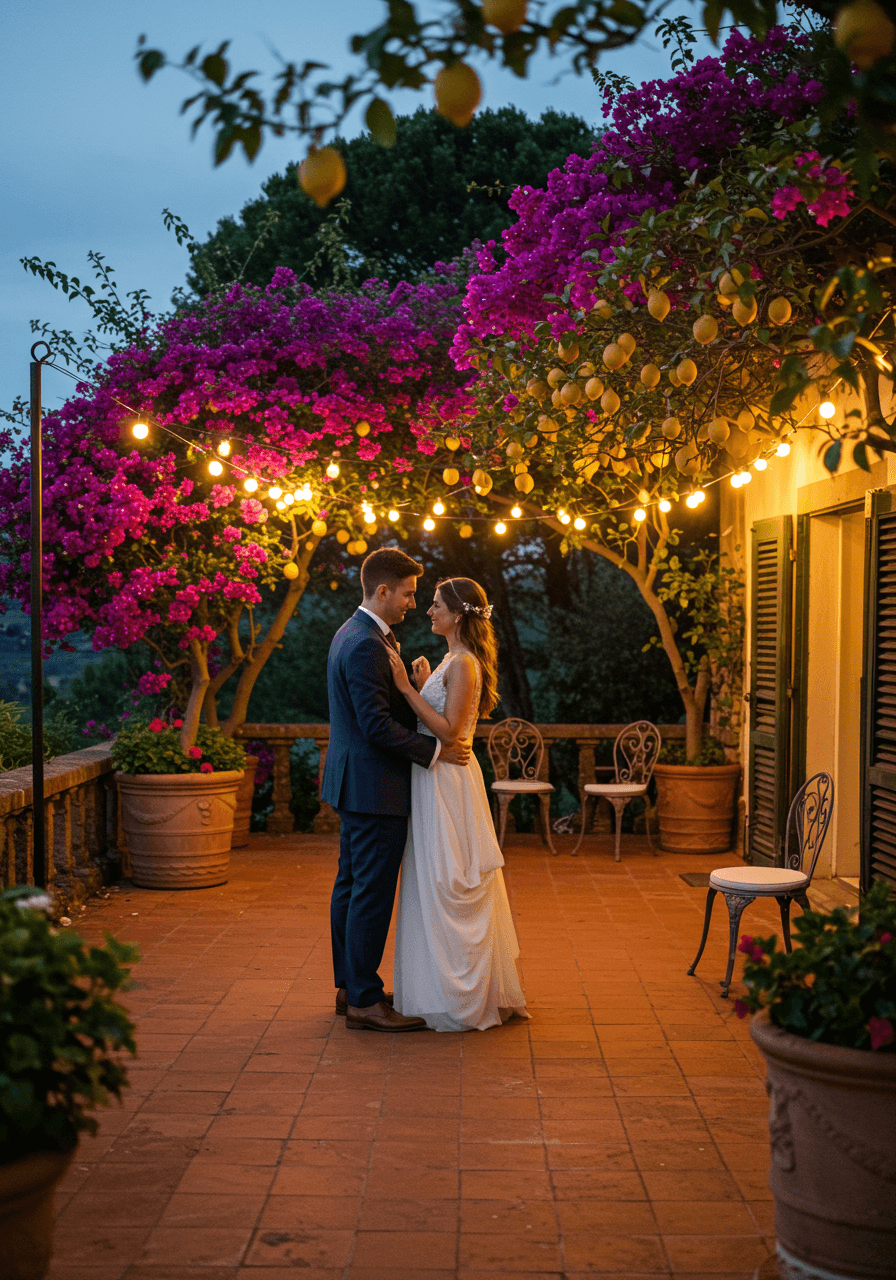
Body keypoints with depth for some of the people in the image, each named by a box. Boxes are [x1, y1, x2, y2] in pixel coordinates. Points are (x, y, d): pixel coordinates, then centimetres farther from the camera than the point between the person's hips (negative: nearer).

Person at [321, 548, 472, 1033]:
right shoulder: (367, 646, -21)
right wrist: (434, 751, -16)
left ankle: (350, 986, 25)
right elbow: (379, 727, -24)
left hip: (354, 782, 11)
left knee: (351, 885, 16)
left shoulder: (353, 634, 13)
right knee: (372, 892, -5)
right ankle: (364, 1001, 0)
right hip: (374, 786, -11)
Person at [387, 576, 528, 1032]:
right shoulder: (455, 659, 14)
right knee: (443, 887, 15)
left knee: (448, 887, -3)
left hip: (447, 784, -10)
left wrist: (407, 688, -21)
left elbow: (448, 730, -21)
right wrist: (423, 685, 5)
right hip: (435, 778, 10)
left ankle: (460, 999, 6)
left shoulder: (464, 663, -16)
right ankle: (475, 990, 24)